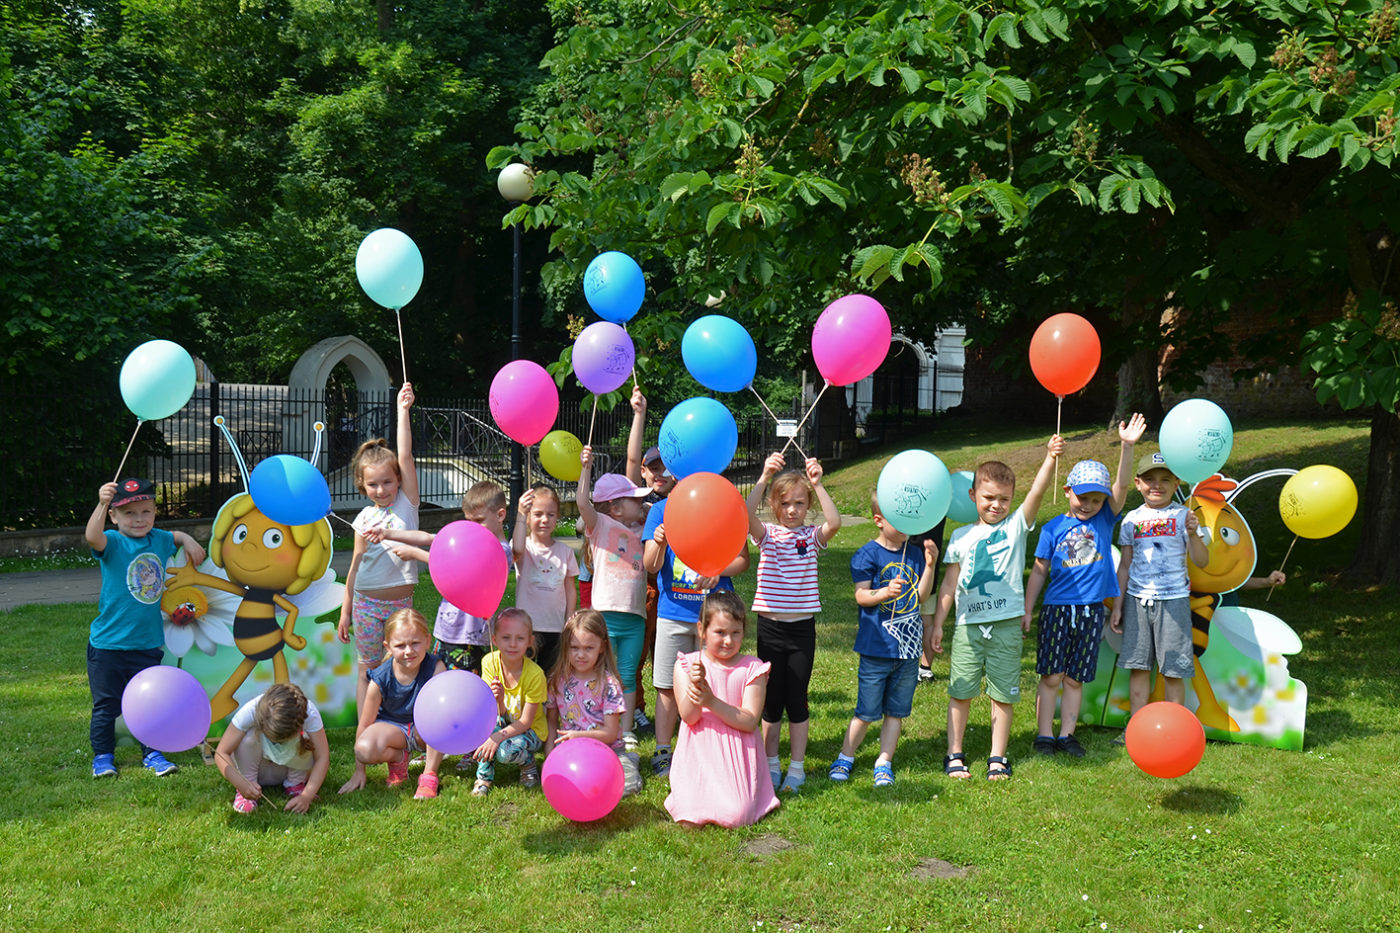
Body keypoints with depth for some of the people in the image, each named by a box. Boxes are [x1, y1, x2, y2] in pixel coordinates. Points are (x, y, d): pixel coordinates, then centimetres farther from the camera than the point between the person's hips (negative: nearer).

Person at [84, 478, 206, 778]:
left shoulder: (158, 539, 3)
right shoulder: (113, 543, -13)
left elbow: (178, 536, 26)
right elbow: (92, 537, -37)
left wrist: (189, 542, 4)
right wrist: (102, 504, -51)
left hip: (148, 643, 4)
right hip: (109, 643, -4)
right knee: (106, 705, 9)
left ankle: (152, 753, 25)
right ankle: (102, 756, 24)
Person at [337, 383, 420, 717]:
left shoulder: (406, 502, 0)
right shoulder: (364, 517, 3)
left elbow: (405, 456, -11)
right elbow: (356, 565, 8)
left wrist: (403, 410, -14)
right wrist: (345, 610, 9)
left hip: (401, 600, -1)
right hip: (367, 602, 1)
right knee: (368, 671, 7)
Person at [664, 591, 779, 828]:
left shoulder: (752, 668, -2)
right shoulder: (687, 665, 0)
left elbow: (749, 722, -9)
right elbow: (689, 717, -9)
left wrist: (712, 702, -23)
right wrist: (694, 685, -30)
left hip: (736, 758, 0)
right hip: (698, 755, 0)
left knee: (735, 816, -18)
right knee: (690, 820, -17)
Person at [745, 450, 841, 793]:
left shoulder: (811, 536, 2)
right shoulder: (767, 534, 1)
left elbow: (834, 522, -19)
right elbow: (747, 515, -20)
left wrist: (817, 483, -23)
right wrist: (764, 477, -30)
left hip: (802, 628, 0)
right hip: (770, 626, 0)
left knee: (797, 698, 5)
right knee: (771, 698, 8)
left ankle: (797, 766, 17)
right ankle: (771, 763, 21)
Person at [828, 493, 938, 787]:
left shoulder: (914, 554, 8)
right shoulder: (867, 555, -7)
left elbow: (921, 596, 6)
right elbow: (861, 596, -14)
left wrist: (929, 565, -5)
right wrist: (885, 592, -32)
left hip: (908, 648, 5)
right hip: (877, 647, -4)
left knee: (896, 710, 11)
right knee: (866, 711, 2)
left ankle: (884, 762, 21)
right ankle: (845, 757, 20)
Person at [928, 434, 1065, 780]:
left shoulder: (1016, 525, 4)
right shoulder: (961, 537, 8)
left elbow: (1037, 491, -13)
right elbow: (950, 583, 11)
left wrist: (1051, 459, -28)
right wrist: (937, 624, 10)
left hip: (1006, 625, -1)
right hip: (968, 625, 1)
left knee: (1003, 694, 4)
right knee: (960, 693, 4)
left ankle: (998, 758, 16)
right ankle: (954, 755, 16)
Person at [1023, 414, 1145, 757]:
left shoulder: (1105, 518, 4)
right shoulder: (1053, 528, 1)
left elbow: (1121, 486, -10)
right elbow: (1039, 571, 5)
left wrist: (1127, 447, -22)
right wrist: (1027, 610, 3)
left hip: (1092, 610, 1)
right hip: (1057, 609, -1)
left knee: (1075, 678, 9)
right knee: (1051, 676, 1)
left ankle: (1067, 734, 17)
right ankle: (1044, 734, 9)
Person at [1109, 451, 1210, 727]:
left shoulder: (1183, 516, 0)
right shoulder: (1132, 519, 8)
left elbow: (1202, 561, -6)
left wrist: (1193, 533, -23)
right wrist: (1117, 605, 11)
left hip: (1173, 599, -3)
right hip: (1137, 599, 3)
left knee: (1173, 670, 0)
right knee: (1138, 666, 5)